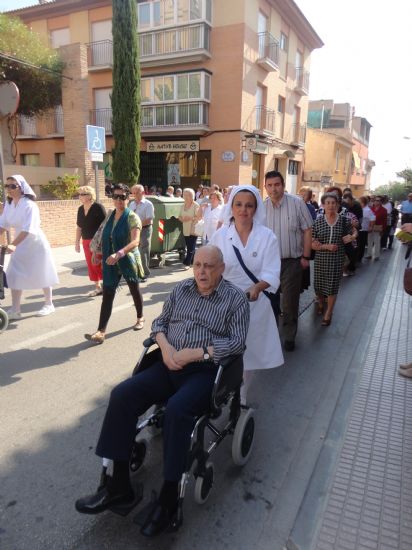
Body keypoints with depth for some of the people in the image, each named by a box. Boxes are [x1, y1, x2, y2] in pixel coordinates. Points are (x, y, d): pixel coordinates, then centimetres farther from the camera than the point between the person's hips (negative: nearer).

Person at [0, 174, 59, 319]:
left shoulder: (29, 204, -22)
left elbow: (28, 229, -31)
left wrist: (13, 245, -39)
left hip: (35, 243, -7)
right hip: (20, 244, 7)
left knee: (42, 275, 6)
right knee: (14, 275, 3)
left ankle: (49, 305, 22)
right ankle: (15, 310, 10)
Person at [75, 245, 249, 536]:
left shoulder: (236, 298, -2)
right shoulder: (181, 289, 12)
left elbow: (238, 342, -10)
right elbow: (159, 322, 15)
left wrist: (195, 353, -18)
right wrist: (165, 346, -7)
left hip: (206, 370, -5)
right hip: (170, 365, 5)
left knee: (176, 409, -33)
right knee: (122, 394, -16)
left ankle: (169, 496, -13)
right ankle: (119, 484, -6)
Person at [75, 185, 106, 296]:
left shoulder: (98, 207, -12)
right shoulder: (80, 209, 8)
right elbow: (79, 227, 14)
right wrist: (77, 242, 13)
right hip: (86, 241, 7)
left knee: (98, 264, -5)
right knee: (91, 265, 9)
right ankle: (98, 287, 20)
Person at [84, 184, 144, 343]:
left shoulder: (132, 217, -13)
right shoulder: (109, 215, 5)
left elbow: (135, 242, -26)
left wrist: (119, 254, -40)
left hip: (128, 261, -4)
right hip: (110, 263, 4)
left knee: (134, 290, 15)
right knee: (107, 295, -2)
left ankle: (140, 318, 38)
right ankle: (101, 331, -4)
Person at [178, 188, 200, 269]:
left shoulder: (196, 205, -7)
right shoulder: (182, 206, 13)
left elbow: (199, 217, -12)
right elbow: (180, 216, 18)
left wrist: (191, 218, -24)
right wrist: (182, 219, -5)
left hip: (193, 229, -6)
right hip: (185, 230, 6)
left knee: (191, 248, -7)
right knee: (189, 247, 11)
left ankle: (187, 263, -7)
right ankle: (192, 261, 23)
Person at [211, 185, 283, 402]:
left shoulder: (267, 236, -6)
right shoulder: (220, 235, -3)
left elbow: (271, 273, -13)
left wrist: (257, 287, -32)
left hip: (254, 303, 0)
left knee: (249, 353, 12)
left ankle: (241, 397, 35)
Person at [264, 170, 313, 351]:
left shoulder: (296, 203, -9)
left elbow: (307, 230, -4)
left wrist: (305, 257, -6)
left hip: (292, 261, -2)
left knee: (290, 302, 5)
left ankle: (289, 337, 24)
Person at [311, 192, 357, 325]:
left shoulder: (344, 220, -3)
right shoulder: (318, 222, -3)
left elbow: (354, 231, 11)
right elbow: (312, 244, -4)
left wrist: (352, 237, -11)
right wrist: (326, 246, -17)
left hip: (337, 259, -1)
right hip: (321, 259, 1)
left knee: (332, 285, 2)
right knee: (319, 284, 11)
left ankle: (328, 313, 17)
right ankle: (321, 303, 42)